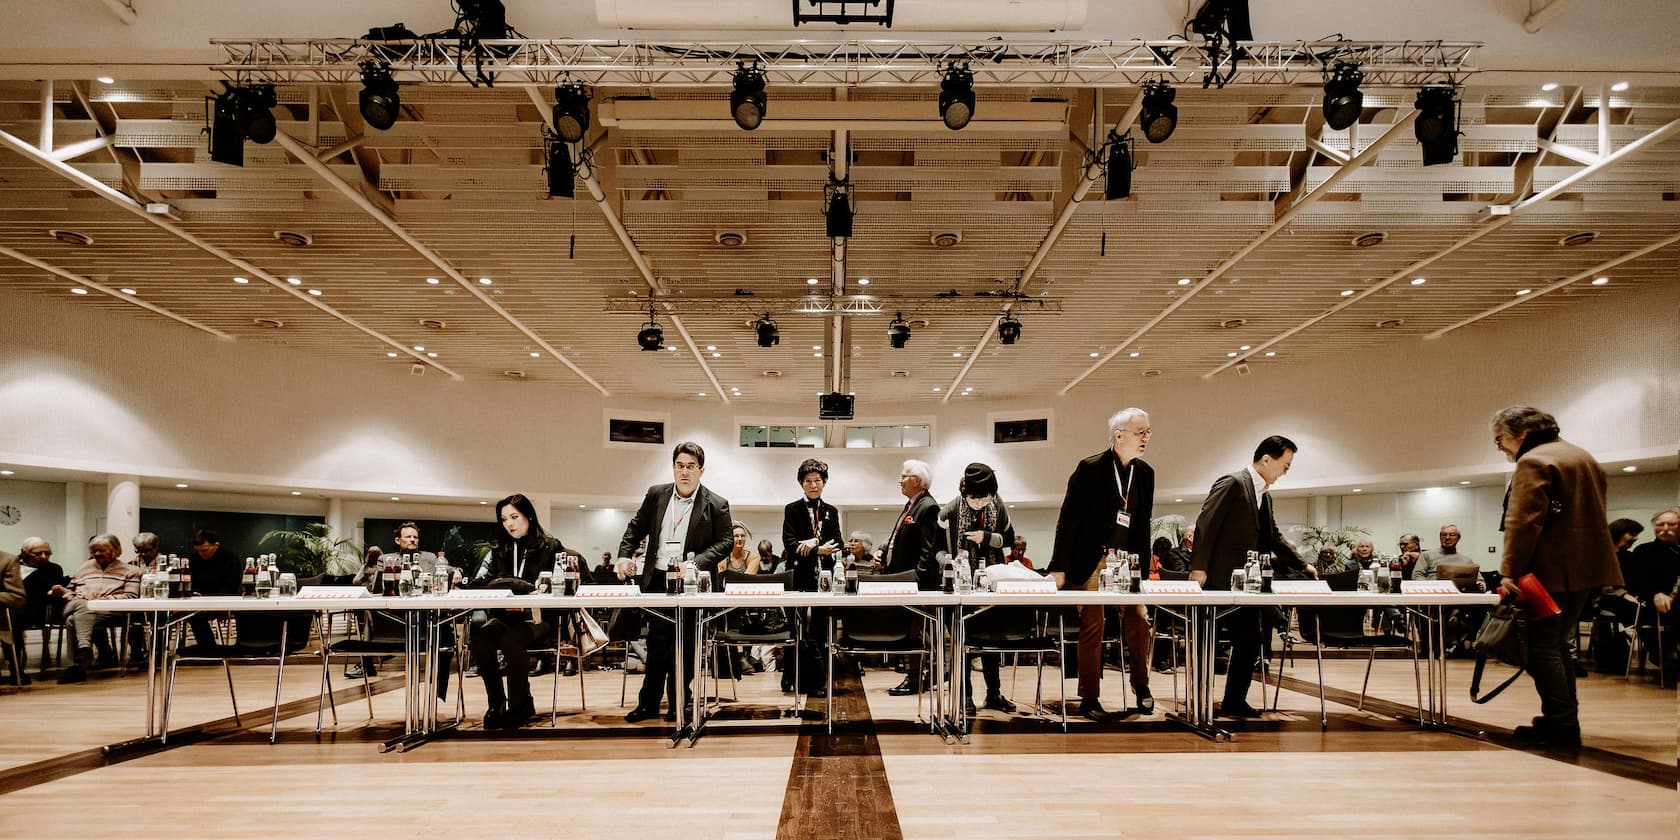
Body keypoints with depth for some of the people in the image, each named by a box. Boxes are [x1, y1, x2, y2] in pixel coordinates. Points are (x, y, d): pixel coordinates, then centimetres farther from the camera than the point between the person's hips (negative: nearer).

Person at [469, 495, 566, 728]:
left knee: (511, 639, -34)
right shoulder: (498, 550, 15)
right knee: (481, 635, -29)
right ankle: (496, 703, -13)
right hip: (503, 616, 4)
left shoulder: (550, 546, 4)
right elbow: (479, 584, 3)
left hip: (538, 617, -4)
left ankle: (519, 705, -13)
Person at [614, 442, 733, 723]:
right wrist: (624, 556, 0)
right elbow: (636, 528, 14)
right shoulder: (656, 495, 5)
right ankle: (648, 704, 17)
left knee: (683, 647, 4)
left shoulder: (716, 505, -5)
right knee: (657, 644, 9)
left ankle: (678, 704, 16)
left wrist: (695, 563, -21)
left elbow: (724, 543, -8)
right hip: (658, 579, 3)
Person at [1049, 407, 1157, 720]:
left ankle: (1141, 686, 21)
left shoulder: (1145, 473, 6)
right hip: (1090, 561, -5)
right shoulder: (1090, 469, -11)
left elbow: (1143, 524, 14)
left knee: (1139, 621, 1)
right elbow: (1068, 519, -10)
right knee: (1092, 627, -1)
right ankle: (1089, 699, 9)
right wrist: (1059, 568, -12)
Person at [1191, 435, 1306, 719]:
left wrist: (1302, 565, 15)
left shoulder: (1264, 496, 16)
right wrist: (1198, 568, -21)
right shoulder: (1232, 483, -12)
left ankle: (1234, 702, 15)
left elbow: (1273, 537, 22)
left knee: (1250, 641, 7)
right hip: (1220, 580, -9)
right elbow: (1205, 525, -17)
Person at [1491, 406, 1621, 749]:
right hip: (1586, 567, 10)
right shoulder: (1582, 456, 18)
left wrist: (1510, 572, -20)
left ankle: (1561, 726, -6)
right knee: (1555, 644, 17)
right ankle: (1564, 720, 19)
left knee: (1543, 647, -4)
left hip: (1550, 571, -10)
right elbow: (1590, 513, 22)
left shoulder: (1534, 461, -13)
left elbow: (1523, 522, -21)